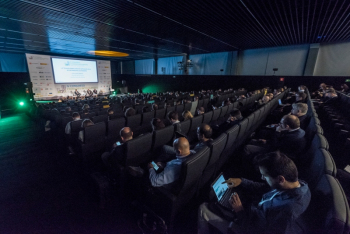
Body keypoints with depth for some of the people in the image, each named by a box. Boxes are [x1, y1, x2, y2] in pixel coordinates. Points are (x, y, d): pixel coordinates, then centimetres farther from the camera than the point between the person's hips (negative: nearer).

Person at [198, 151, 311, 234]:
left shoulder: (287, 212, -41)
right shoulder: (300, 184, -14)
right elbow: (263, 188, 2)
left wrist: (239, 211, -20)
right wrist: (241, 181, -7)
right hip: (258, 214, 8)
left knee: (203, 208, 0)